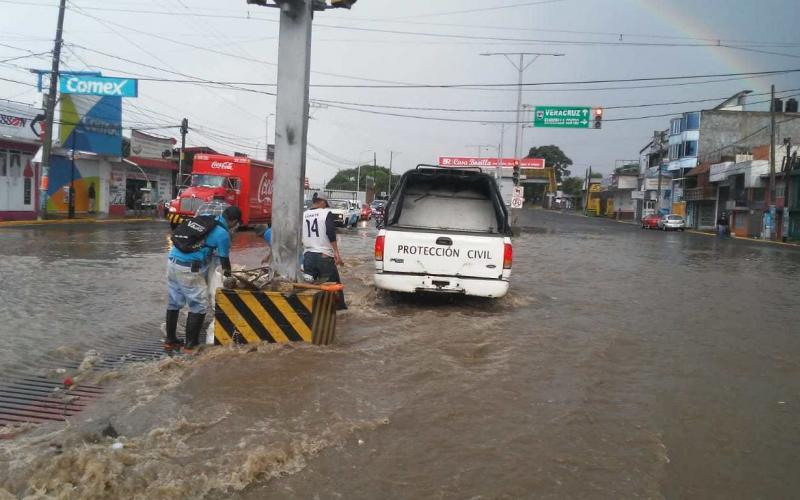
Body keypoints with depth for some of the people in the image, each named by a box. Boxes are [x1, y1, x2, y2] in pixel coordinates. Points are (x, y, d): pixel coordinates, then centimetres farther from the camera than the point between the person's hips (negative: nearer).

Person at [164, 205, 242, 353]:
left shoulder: (205, 219, 15)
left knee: (174, 302, 18)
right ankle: (190, 345, 6)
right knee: (199, 305, 3)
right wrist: (228, 274, 25)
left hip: (172, 261, 8)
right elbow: (224, 259, 7)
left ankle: (170, 340, 28)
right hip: (188, 269, -8)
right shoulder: (223, 233, -4)